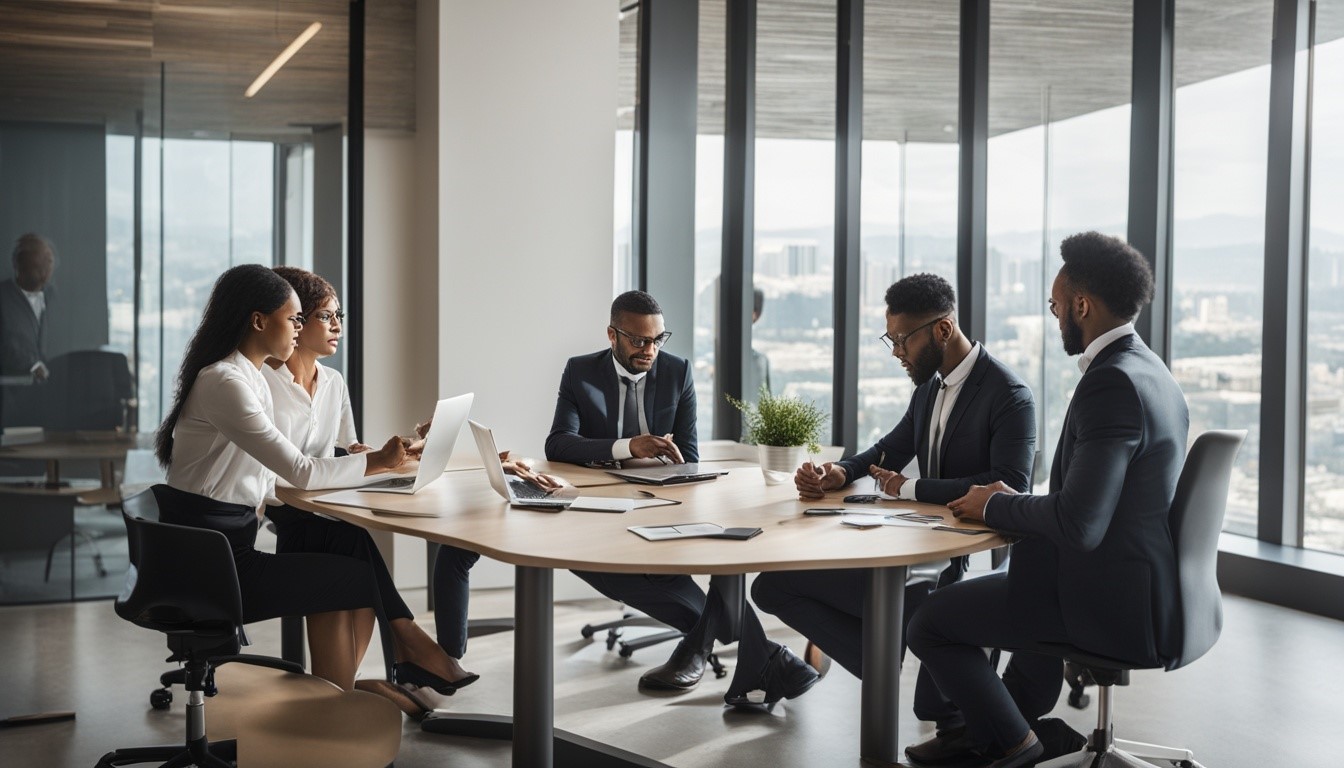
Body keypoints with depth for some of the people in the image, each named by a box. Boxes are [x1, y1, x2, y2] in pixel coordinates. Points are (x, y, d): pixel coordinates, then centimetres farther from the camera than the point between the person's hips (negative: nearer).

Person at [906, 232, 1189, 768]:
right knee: (1026, 574, 36)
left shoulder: (1111, 383, -23)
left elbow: (1079, 525, -27)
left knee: (930, 622, -3)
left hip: (1111, 603, -11)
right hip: (1155, 588, 11)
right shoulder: (1150, 372, 10)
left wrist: (994, 507, -11)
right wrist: (1015, 503, 9)